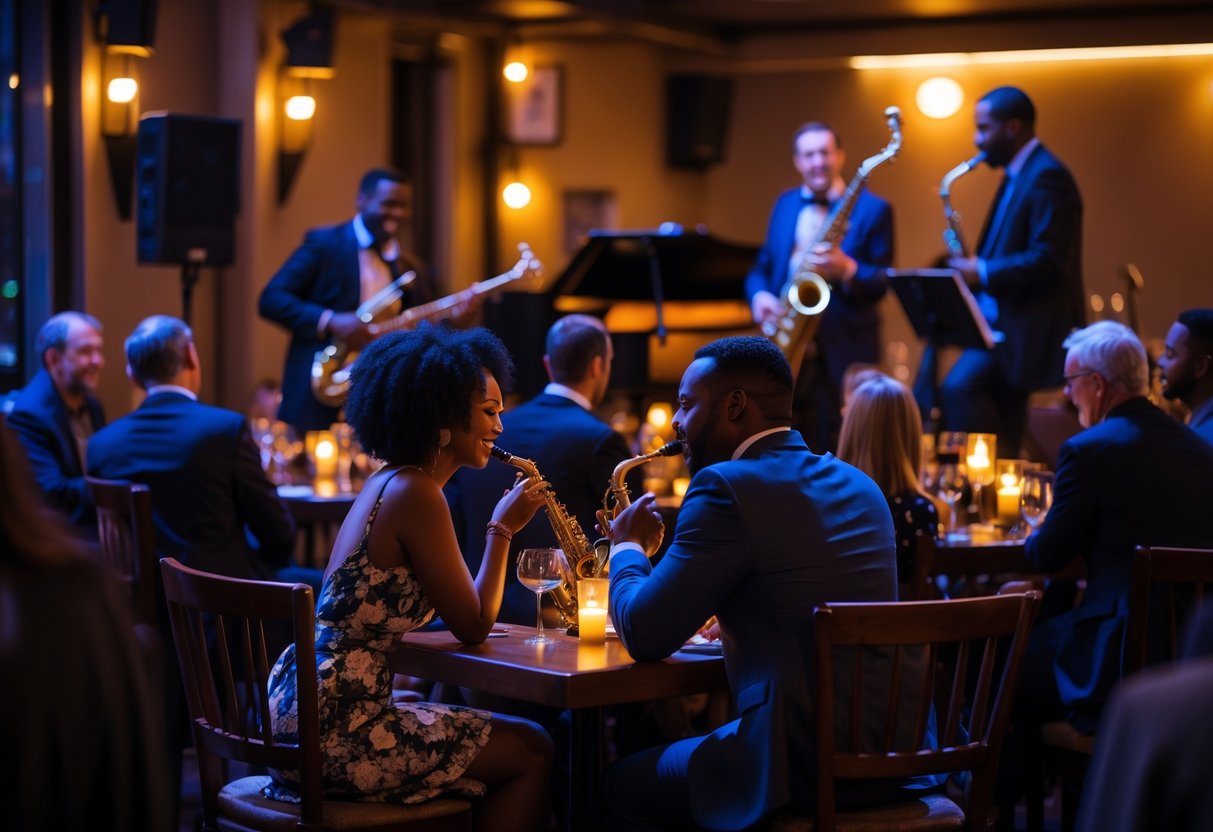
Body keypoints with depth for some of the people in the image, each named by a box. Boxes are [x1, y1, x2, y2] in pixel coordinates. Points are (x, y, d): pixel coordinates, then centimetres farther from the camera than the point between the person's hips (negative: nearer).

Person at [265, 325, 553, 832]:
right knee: (533, 752, 3)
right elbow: (473, 628, -9)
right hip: (335, 732, -10)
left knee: (514, 738, 21)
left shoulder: (388, 485, 14)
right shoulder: (417, 496, -15)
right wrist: (503, 528, -1)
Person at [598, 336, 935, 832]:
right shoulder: (859, 485, 12)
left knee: (624, 784, 15)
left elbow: (644, 636, -9)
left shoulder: (726, 486, -12)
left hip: (804, 764, -8)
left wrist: (628, 548, 9)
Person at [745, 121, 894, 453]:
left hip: (842, 354, -4)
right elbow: (761, 267, 18)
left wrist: (847, 270, -24)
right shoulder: (785, 204, 16)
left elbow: (881, 285, -4)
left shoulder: (873, 210, 1)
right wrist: (759, 295, -4)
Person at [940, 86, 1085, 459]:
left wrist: (982, 273, -20)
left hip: (1026, 326, -10)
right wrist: (972, 268, 8)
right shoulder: (1019, 174, 18)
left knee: (959, 388, -23)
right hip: (1005, 320, 10)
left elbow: (1048, 259, -22)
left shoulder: (1046, 177, -14)